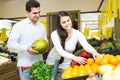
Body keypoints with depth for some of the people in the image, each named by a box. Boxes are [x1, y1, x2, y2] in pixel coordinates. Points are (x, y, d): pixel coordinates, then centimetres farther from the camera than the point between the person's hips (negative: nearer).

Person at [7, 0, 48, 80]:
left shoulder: (41, 26, 10)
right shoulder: (19, 25, -7)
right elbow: (10, 44, -11)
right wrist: (26, 48, -24)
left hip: (39, 64, 5)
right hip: (25, 65, -5)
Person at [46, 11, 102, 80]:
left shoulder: (77, 33, -13)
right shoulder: (55, 34, -19)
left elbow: (86, 45, -27)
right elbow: (60, 51, -30)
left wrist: (93, 52, -49)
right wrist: (74, 57, -45)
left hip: (66, 64, 1)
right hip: (52, 62, 0)